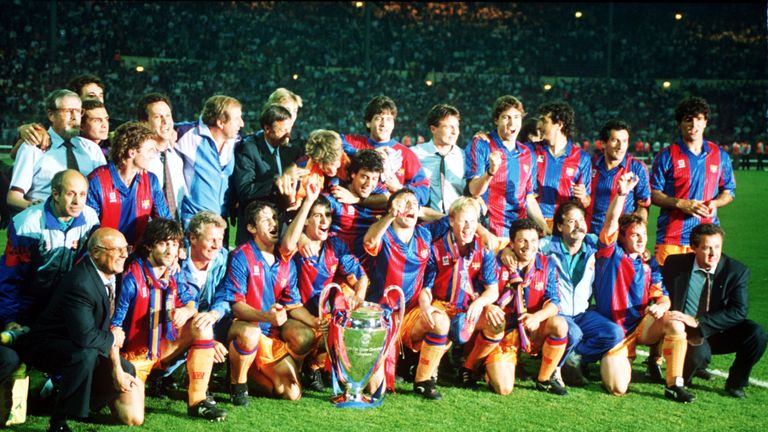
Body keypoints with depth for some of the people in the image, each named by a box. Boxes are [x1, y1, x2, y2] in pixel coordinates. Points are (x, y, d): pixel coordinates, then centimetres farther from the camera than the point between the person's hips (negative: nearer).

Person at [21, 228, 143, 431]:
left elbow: (109, 328, -3)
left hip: (79, 347, 9)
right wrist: (112, 338, -17)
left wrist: (117, 368, -12)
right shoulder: (80, 284, -31)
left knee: (127, 371, 6)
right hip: (45, 346, -9)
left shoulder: (108, 274, -3)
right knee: (86, 355, -37)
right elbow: (85, 337, -37)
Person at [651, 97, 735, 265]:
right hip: (671, 237, -2)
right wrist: (681, 203, -13)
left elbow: (728, 192, 19)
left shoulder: (720, 156, 12)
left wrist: (714, 203, -3)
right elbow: (653, 194, 2)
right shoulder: (667, 156, 3)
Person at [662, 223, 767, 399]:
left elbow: (738, 312, -17)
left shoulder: (737, 271, -8)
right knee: (699, 353, -36)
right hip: (684, 332, -2)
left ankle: (735, 384, -1)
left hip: (718, 334, 2)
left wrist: (698, 322, -25)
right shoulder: (675, 264, -5)